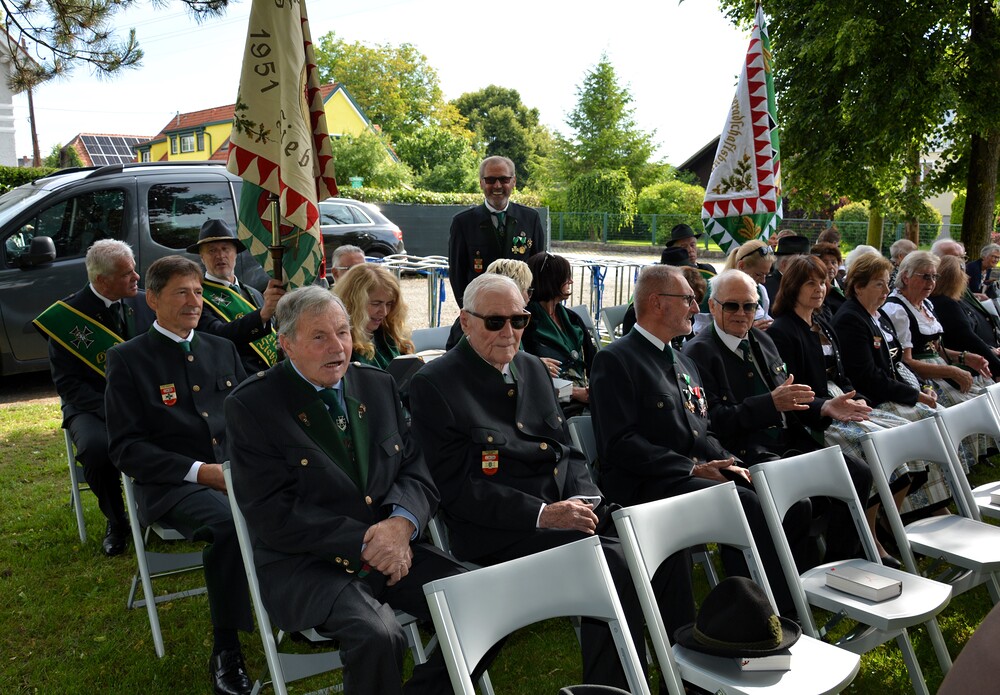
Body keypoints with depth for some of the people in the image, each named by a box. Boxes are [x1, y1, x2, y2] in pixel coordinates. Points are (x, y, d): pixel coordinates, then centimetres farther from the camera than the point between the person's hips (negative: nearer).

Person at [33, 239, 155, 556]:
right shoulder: (65, 318, -8)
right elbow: (68, 383, -8)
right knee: (96, 447, -35)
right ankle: (116, 523, -5)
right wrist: (111, 411, -22)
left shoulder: (144, 303, 3)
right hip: (92, 407, -2)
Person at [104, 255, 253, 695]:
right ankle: (225, 650, -16)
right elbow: (126, 448, -2)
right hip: (172, 485, -4)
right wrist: (200, 472, -14)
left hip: (238, 472, 4)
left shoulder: (223, 349, 19)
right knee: (231, 524, -36)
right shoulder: (128, 359, 5)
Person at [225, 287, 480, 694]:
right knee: (377, 636, -32)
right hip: (307, 564, -5)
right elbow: (271, 515, -12)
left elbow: (417, 472, 8)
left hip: (394, 550, 5)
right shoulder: (251, 405, -6)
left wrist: (401, 523, -14)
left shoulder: (378, 385, 10)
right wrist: (364, 543, -17)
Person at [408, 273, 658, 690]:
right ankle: (610, 686, -9)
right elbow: (456, 487, -10)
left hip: (568, 505, 7)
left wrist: (584, 499, -3)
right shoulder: (433, 385, -5)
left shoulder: (533, 368, 18)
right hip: (496, 531, -7)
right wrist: (543, 514, -18)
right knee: (615, 565, -26)